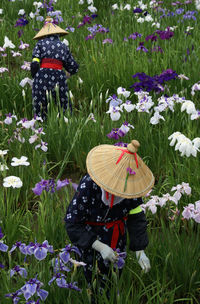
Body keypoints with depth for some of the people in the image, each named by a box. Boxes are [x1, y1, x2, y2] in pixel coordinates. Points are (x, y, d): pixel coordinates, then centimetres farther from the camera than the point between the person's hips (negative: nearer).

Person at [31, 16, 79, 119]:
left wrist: (35, 78, 12)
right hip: (59, 77, 1)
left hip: (42, 77, -1)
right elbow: (74, 68, 17)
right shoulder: (63, 46, 15)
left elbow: (34, 64, -3)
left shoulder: (40, 44, 9)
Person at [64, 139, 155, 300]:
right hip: (91, 239, -4)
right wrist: (100, 246, -33)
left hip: (118, 239, 4)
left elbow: (136, 216, -7)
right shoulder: (88, 186, -33)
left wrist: (140, 250, -15)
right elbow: (72, 224, -26)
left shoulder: (131, 185, -20)